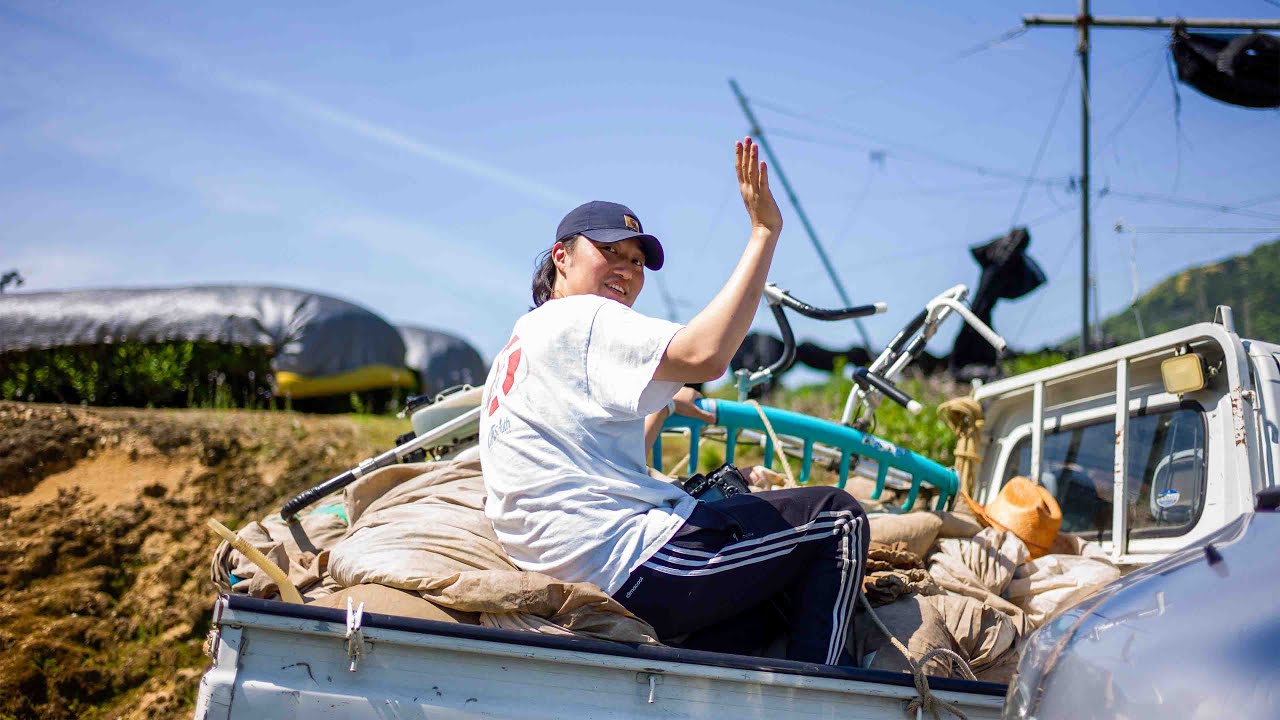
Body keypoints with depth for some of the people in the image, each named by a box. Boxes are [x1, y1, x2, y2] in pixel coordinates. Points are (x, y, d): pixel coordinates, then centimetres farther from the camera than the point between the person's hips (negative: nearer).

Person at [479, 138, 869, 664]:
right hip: (636, 570, -10)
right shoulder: (583, 319, -6)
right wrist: (763, 231, -20)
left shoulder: (518, 344, 23)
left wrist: (664, 406, 38)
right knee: (837, 517, 2)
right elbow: (705, 355, -25)